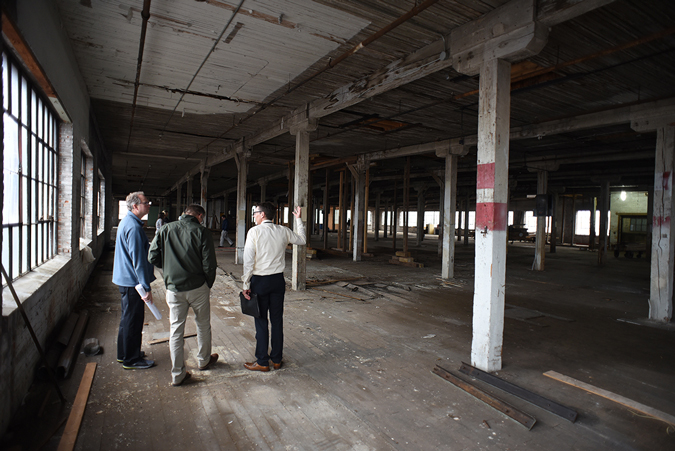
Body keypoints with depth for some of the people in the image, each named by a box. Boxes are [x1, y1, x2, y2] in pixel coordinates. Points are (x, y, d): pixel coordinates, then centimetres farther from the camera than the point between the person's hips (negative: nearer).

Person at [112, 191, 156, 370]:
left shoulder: (126, 222, 12)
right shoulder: (133, 227, -22)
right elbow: (138, 259, -25)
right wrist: (146, 288, -23)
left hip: (125, 279, 11)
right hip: (132, 281, -11)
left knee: (128, 318, 21)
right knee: (133, 320, 1)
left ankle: (125, 353, 35)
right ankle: (131, 360, 14)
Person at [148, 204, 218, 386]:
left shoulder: (166, 229, 2)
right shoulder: (202, 232, -8)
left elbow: (153, 257, 1)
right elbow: (209, 265, -11)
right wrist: (208, 285, 5)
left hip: (173, 288, 3)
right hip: (197, 287, -2)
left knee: (176, 329, 11)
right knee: (203, 325, 18)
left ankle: (177, 374, 17)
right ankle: (204, 360, 36)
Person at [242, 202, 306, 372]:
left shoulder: (254, 231, -10)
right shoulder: (283, 231, 2)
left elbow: (248, 260, -12)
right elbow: (302, 240, 19)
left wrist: (246, 284, -6)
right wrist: (298, 219, 28)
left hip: (259, 281, -4)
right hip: (278, 280, 4)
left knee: (261, 321, 5)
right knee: (277, 320, 12)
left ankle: (262, 362, 15)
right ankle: (276, 359, 23)